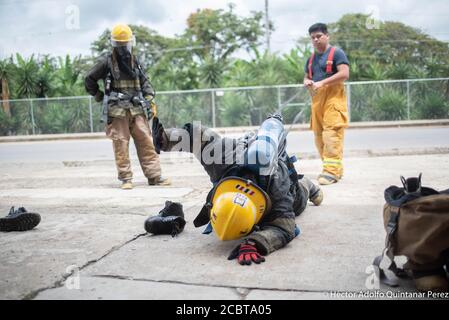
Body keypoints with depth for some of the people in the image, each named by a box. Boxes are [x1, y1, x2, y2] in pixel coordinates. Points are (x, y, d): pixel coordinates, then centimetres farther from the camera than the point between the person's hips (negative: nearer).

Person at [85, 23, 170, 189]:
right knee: (121, 145, -4)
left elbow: (145, 82, 19)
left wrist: (150, 101, 9)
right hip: (117, 111, -3)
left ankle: (154, 176, 3)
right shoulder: (106, 62, 3)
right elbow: (89, 80, 10)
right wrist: (99, 96, 10)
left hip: (137, 109, 4)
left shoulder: (135, 61, 16)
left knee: (146, 143, -1)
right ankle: (126, 179, 4)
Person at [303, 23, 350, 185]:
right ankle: (335, 168, 14)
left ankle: (332, 171, -15)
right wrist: (306, 82, 4)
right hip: (316, 99, 7)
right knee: (319, 135, 4)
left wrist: (322, 83, -17)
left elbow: (344, 74, -12)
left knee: (331, 134, -15)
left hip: (333, 97, -7)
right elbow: (306, 76, 29)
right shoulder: (311, 58, 21)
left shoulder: (336, 53, 0)